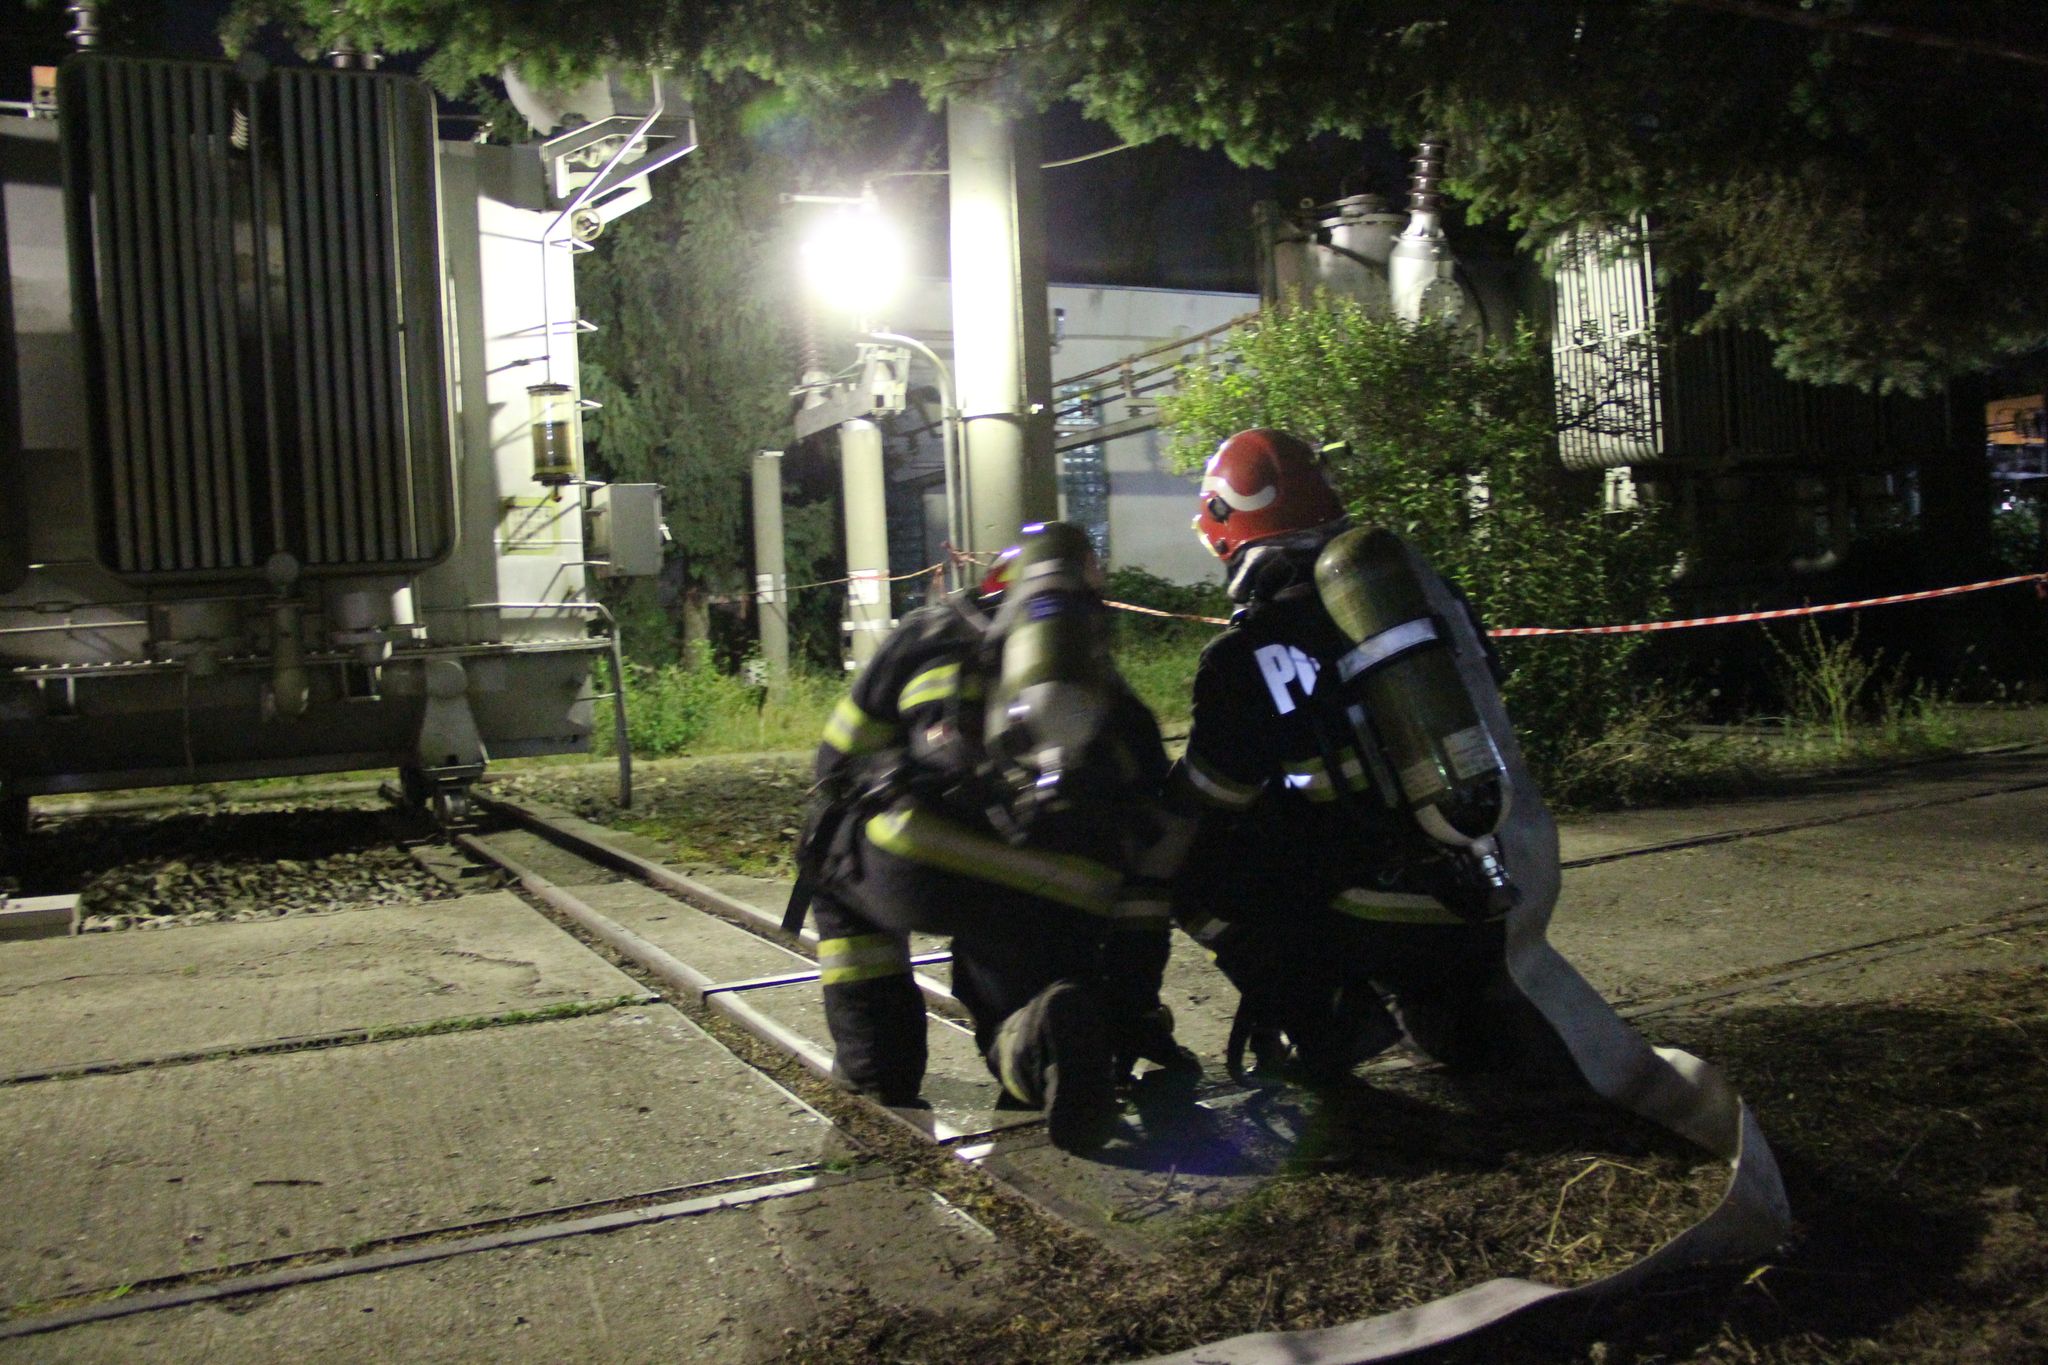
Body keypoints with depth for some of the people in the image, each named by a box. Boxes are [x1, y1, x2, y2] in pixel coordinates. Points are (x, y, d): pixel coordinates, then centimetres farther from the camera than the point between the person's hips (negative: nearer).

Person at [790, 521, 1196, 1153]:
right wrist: (1134, 1013, 35)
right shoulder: (1119, 704, 29)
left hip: (918, 868, -1)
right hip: (1057, 907, 2)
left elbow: (837, 762, 25)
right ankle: (1066, 1034, -10)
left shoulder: (931, 631, 23)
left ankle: (874, 1055, 21)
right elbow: (1147, 886, 27)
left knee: (831, 849, 30)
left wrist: (824, 852, 44)